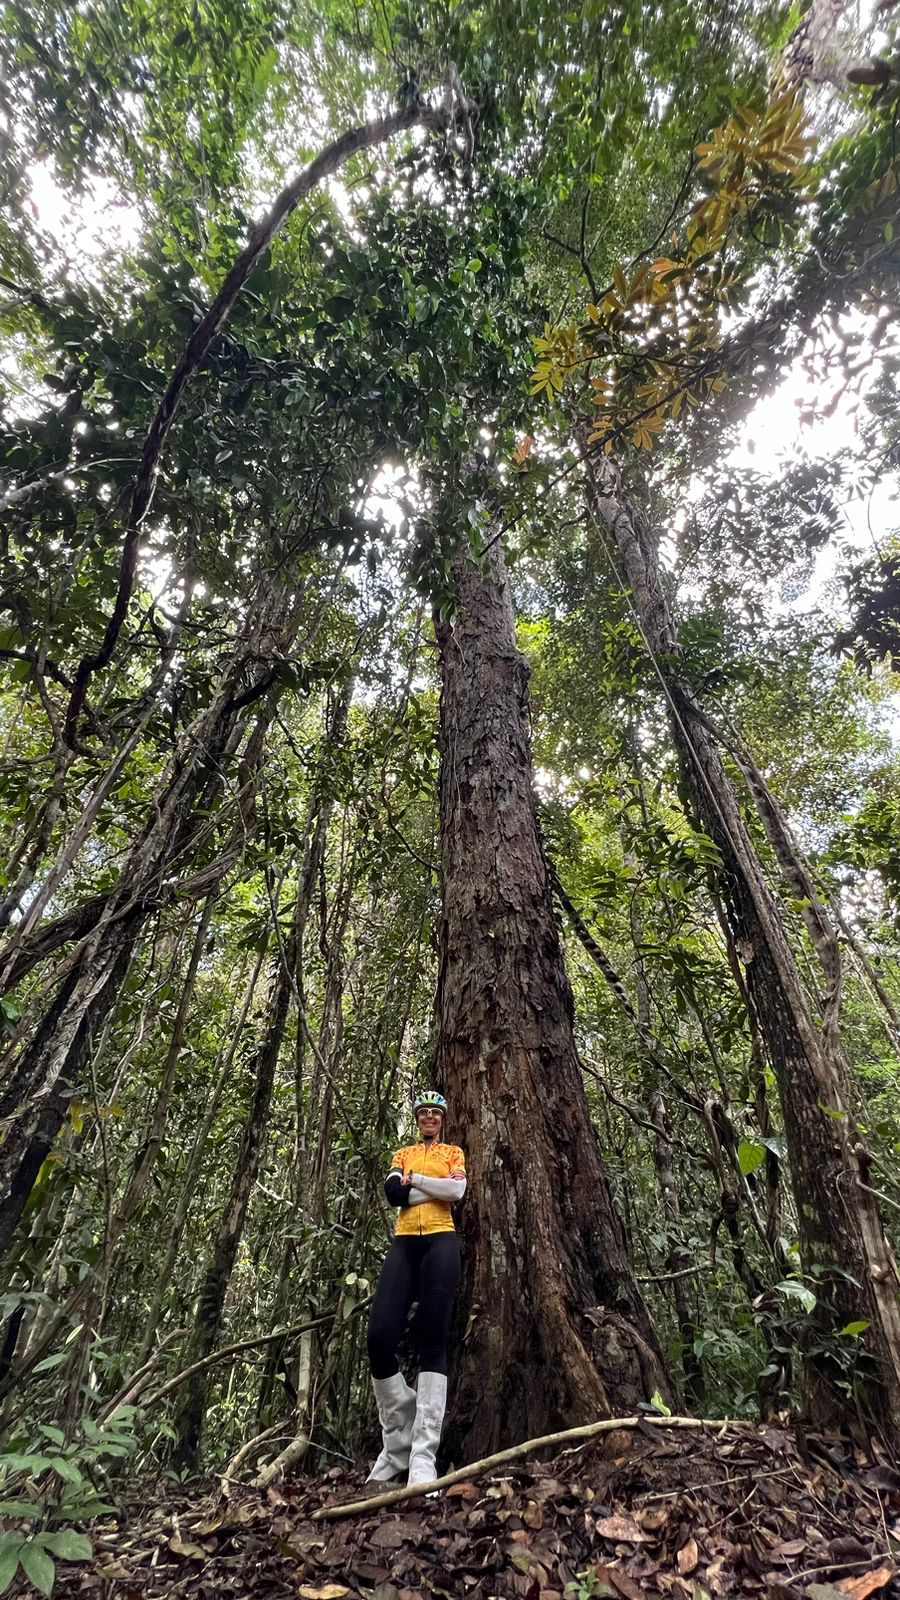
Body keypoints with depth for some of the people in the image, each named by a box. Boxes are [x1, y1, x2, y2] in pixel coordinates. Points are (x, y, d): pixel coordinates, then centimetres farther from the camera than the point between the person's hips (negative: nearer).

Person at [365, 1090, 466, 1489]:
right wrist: (438, 1186, -5)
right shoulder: (403, 1153, 20)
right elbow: (392, 1192, 0)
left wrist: (414, 1179, -2)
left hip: (441, 1241, -2)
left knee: (432, 1340, -9)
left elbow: (457, 1192, -5)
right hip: (404, 1242, 2)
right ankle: (396, 1443, 11)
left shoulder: (453, 1152, 14)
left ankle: (423, 1457, -6)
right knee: (380, 1339, -8)